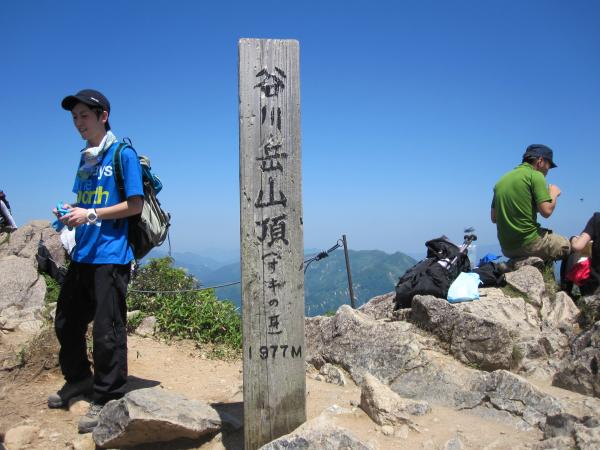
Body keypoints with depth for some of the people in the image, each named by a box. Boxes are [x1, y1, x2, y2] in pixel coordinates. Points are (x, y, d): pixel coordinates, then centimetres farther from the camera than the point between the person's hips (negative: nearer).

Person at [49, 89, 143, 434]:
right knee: (66, 324, 16)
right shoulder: (85, 160, 17)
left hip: (110, 256, -8)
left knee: (107, 330, -3)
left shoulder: (123, 154, -5)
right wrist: (70, 212, 4)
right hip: (83, 254, 8)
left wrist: (91, 214, -16)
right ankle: (78, 380, 37)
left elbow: (135, 205, -11)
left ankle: (108, 399, 11)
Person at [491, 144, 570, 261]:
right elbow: (546, 211, -12)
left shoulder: (502, 180, 15)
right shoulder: (535, 175, -4)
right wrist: (553, 194, 8)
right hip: (529, 244, -7)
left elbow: (494, 218, 17)